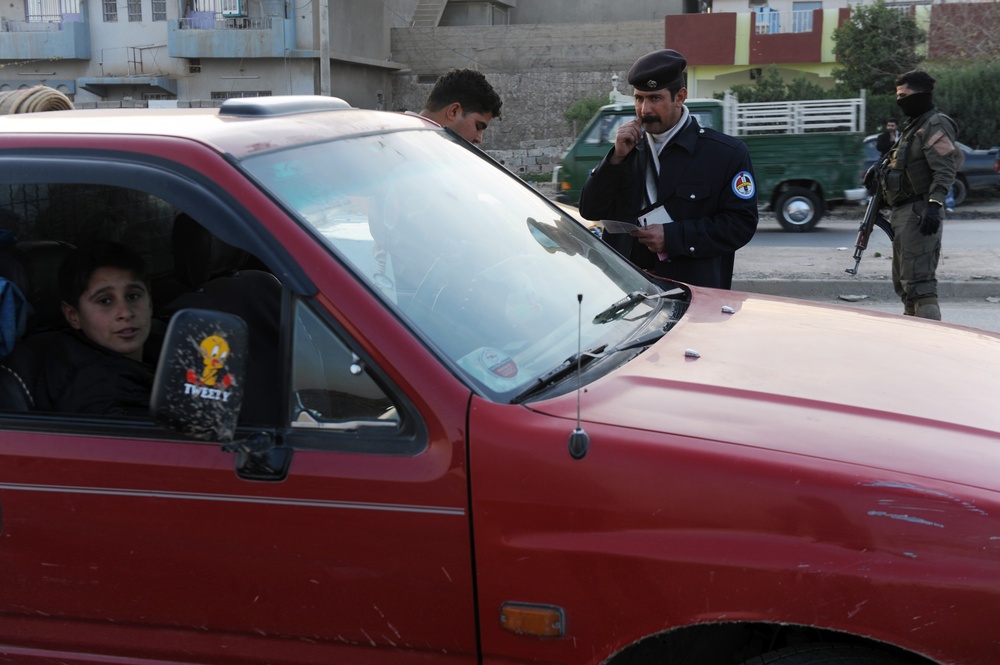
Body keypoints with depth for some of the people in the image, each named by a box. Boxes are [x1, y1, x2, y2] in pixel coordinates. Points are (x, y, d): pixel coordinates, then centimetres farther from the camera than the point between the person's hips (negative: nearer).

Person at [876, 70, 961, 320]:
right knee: (903, 281, 15)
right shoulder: (913, 126, 21)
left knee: (918, 281, -16)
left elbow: (945, 170, -20)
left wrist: (934, 205, -30)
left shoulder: (936, 125, -10)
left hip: (919, 213, -11)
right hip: (902, 211, 11)